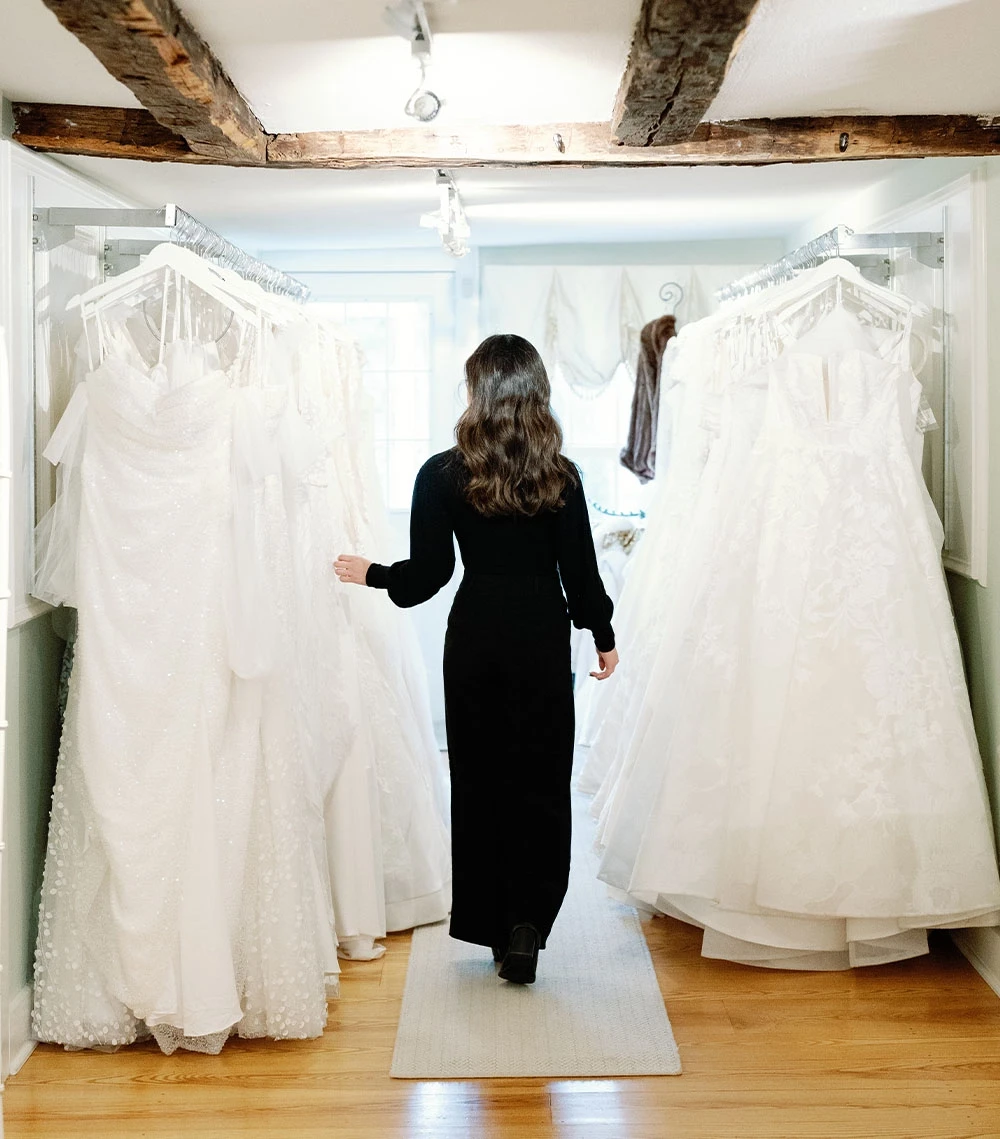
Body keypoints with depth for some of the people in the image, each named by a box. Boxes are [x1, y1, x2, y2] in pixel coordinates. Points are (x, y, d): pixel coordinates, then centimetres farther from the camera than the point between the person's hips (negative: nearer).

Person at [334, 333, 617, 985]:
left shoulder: (444, 474, -6)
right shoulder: (560, 475, -5)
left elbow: (428, 573, -5)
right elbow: (581, 569, -2)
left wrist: (372, 575, 14)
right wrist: (603, 636, 12)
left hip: (475, 637, 1)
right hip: (543, 637, 0)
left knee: (480, 779, 13)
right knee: (541, 782, 7)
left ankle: (491, 923, 21)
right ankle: (527, 923, -3)